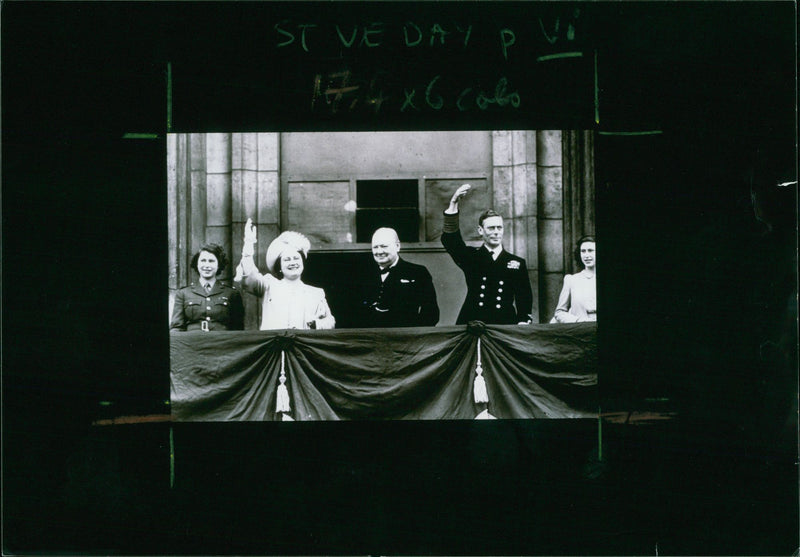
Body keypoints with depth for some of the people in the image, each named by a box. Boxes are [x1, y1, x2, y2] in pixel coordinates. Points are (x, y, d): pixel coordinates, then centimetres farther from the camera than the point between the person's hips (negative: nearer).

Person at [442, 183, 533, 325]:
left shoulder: (517, 263, 13)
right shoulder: (471, 257, 10)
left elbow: (524, 297, 12)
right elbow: (450, 239, -4)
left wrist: (523, 321, -5)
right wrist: (454, 204, -14)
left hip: (505, 326, 1)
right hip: (472, 325, -1)